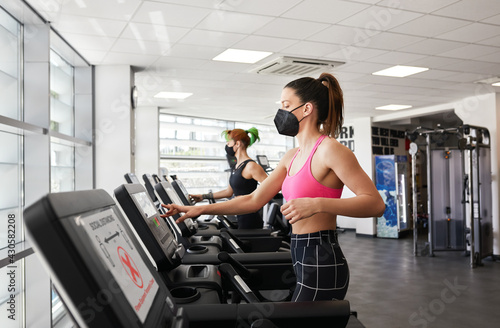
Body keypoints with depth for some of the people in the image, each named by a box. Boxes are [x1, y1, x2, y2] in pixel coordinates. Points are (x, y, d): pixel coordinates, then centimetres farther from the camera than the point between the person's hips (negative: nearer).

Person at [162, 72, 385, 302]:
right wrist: (200, 209, 9)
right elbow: (254, 200, 13)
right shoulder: (292, 157, 13)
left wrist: (316, 204, -31)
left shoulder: (329, 149, -13)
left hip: (321, 264, -8)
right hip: (303, 261, 9)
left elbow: (375, 203, -19)